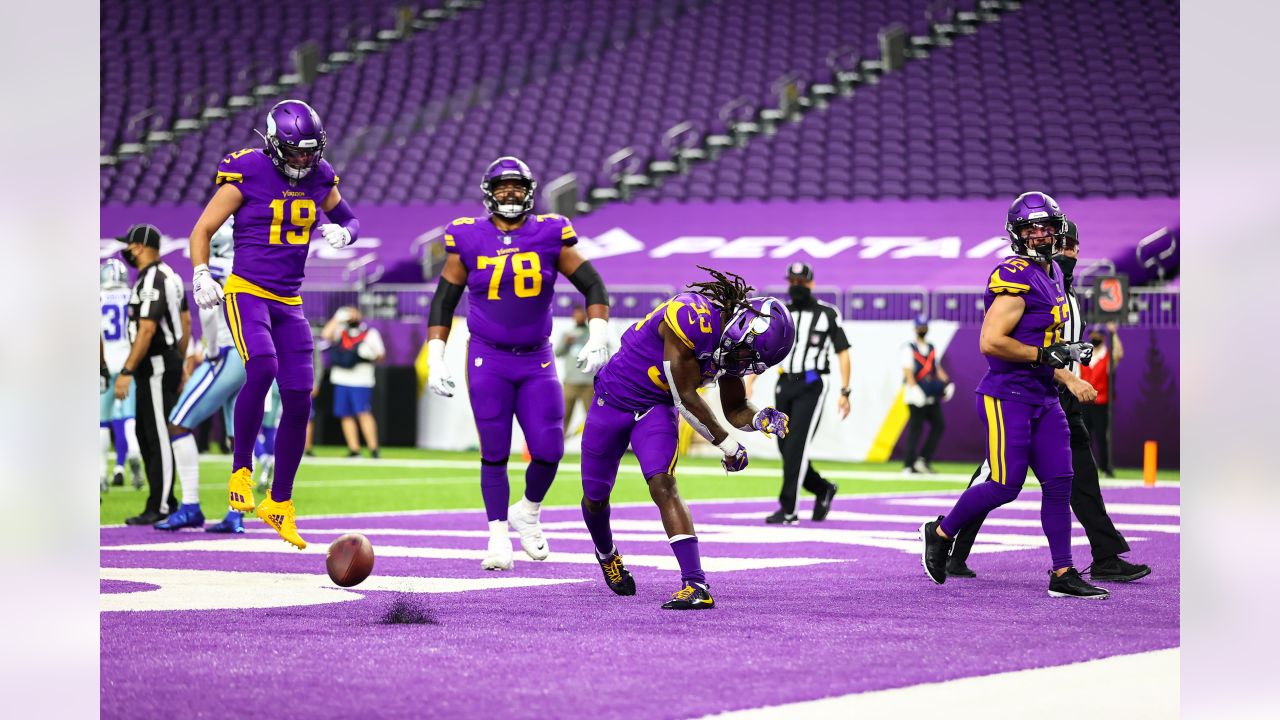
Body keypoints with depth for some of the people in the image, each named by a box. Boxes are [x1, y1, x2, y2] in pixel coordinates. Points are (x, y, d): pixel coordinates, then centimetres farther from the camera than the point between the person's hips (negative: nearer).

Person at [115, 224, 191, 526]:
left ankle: (160, 508, -3)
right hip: (169, 362, 10)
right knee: (146, 434, 16)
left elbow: (146, 331, -24)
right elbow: (185, 323, 19)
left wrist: (127, 371, -23)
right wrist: (181, 362, 24)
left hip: (156, 366, -10)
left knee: (160, 436, -6)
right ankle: (165, 500, 21)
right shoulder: (170, 276, 14)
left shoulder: (151, 281, -18)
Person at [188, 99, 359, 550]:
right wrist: (201, 275, -21)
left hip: (289, 303, 6)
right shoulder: (247, 174, -10)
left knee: (298, 402, 2)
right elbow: (203, 229, -4)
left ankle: (280, 504, 17)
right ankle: (241, 471, -15)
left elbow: (349, 220, 22)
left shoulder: (319, 178, 5)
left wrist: (343, 232, -3)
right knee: (262, 367, -32)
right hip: (246, 292, -6)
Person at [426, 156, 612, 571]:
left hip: (537, 360, 1)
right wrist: (435, 359, 0)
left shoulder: (549, 236, -2)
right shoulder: (469, 239, -2)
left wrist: (598, 337, -11)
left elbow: (593, 286, 2)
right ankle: (498, 538, 9)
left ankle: (527, 513, 23)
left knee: (549, 450, -6)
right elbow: (443, 302, 6)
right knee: (494, 454, -1)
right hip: (488, 359, -1)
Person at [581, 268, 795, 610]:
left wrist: (760, 419, -19)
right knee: (596, 497, 12)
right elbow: (686, 397, -26)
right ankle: (607, 555, 45)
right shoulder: (693, 317, -32)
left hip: (657, 409, 4)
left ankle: (696, 585, -30)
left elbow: (735, 410, 3)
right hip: (613, 398, -4)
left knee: (663, 485, -21)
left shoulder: (734, 343, -8)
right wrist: (727, 444, -18)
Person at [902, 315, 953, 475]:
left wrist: (946, 383, 3)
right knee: (915, 428, -8)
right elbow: (908, 371, -12)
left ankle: (923, 460, 6)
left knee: (939, 425, 0)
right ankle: (909, 466, -5)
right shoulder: (909, 349, -2)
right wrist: (914, 388, -26)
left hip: (931, 396, 7)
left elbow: (938, 368, 21)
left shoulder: (932, 349, 19)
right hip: (916, 396, -7)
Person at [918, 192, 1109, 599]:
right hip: (1007, 396, -9)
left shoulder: (1052, 275, 15)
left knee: (1059, 482, 3)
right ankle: (940, 533, 13)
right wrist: (1045, 355, -18)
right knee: (1005, 486, -8)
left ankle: (1062, 575, 6)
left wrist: (1067, 354, 12)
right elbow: (990, 342, -23)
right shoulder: (1017, 278, -16)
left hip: (1042, 398, 9)